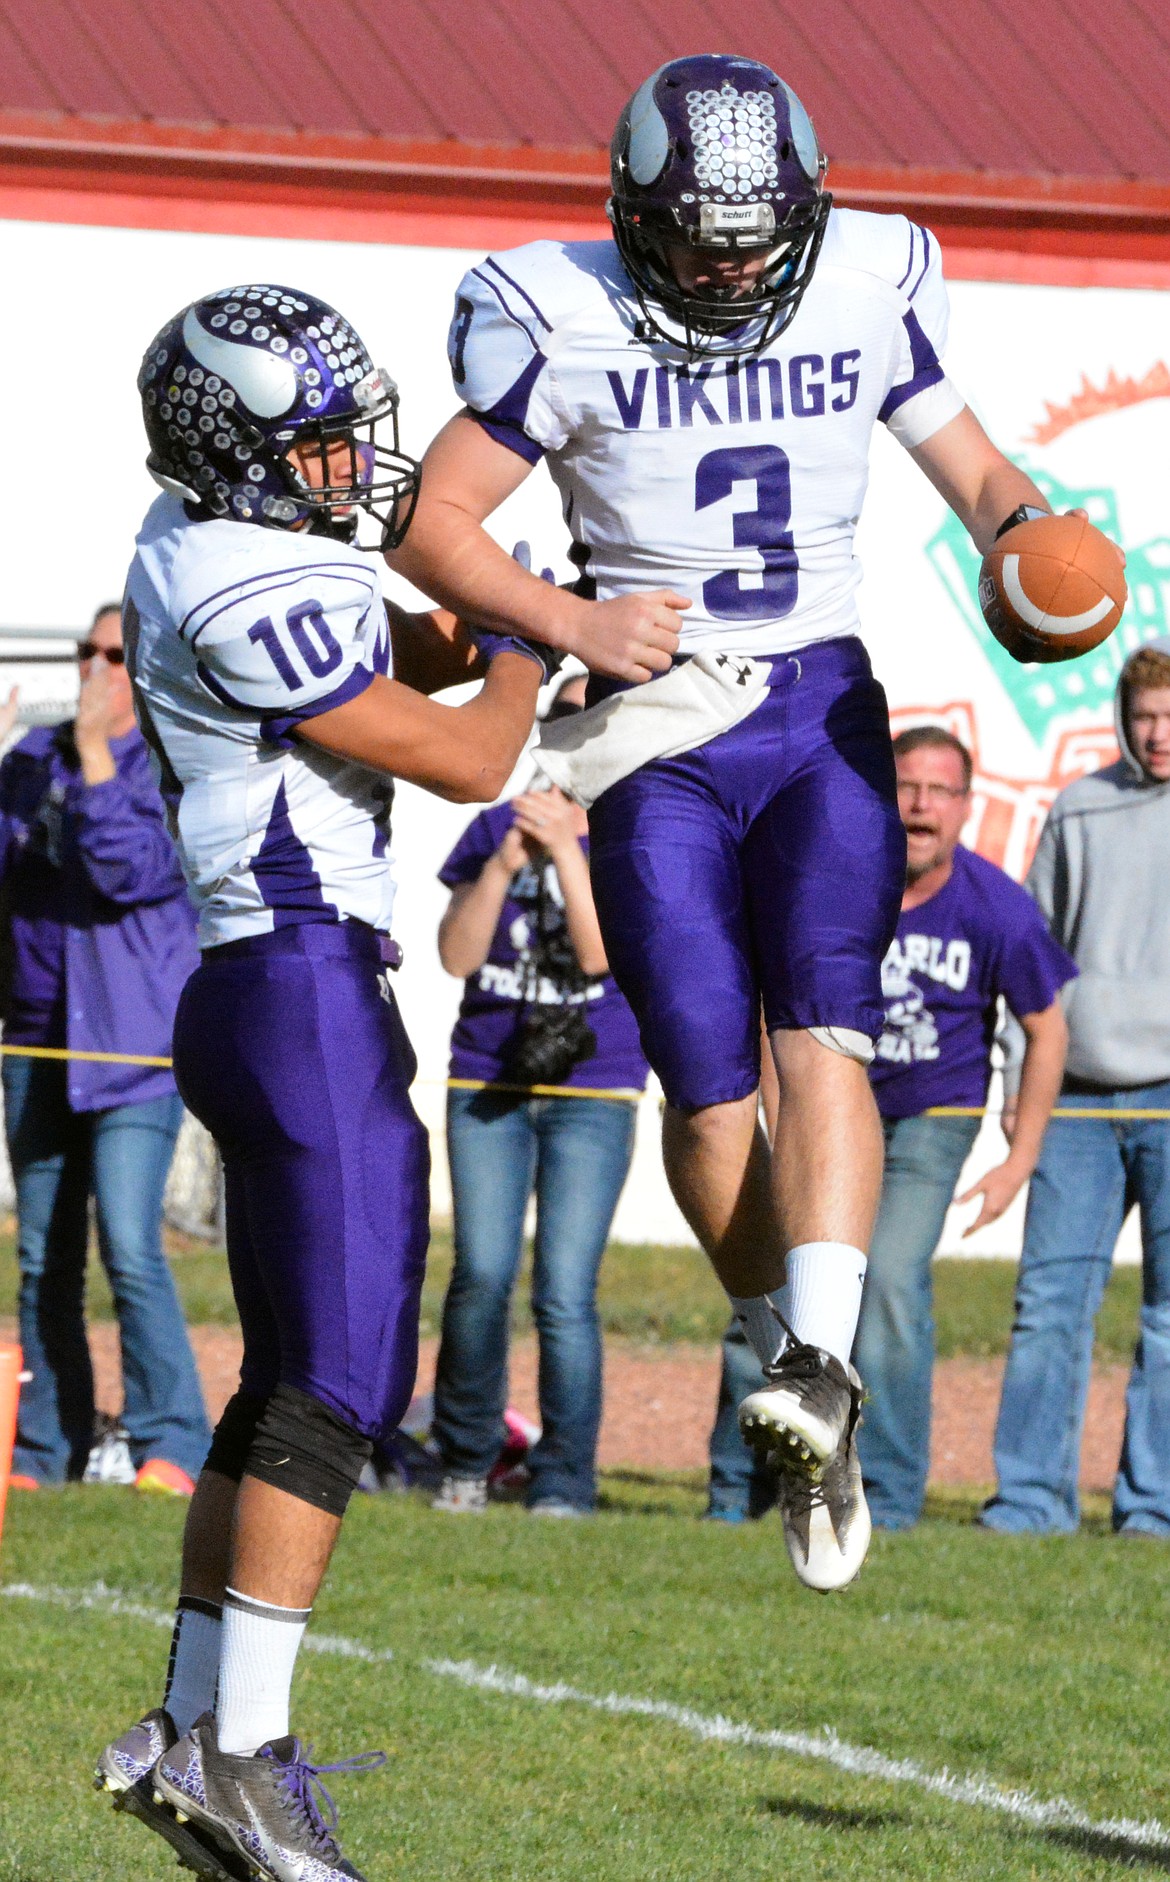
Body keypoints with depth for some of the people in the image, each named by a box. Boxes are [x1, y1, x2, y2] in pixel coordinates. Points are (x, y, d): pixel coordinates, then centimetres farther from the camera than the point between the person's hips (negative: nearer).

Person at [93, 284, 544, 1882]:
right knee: (343, 1380, -10)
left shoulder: (193, 538, 12)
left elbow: (391, 654, 28)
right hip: (310, 990, -10)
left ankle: (193, 1728, 16)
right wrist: (529, 643, 6)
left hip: (255, 999, 10)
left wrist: (470, 635, 9)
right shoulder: (257, 599, -18)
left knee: (292, 1378, 14)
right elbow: (464, 759, -12)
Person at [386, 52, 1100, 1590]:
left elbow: (979, 472, 14)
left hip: (825, 717, 1)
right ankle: (792, 1381, 11)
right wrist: (568, 623, -15)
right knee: (708, 1087, -4)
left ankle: (821, 1360, -28)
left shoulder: (869, 293, 2)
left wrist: (1028, 539, -9)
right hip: (660, 728, -1)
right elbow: (434, 527, 0)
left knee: (820, 1029, -19)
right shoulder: (561, 324, -5)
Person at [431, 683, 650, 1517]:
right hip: (487, 1083, 2)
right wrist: (503, 866, -14)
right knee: (484, 1271, -9)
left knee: (565, 1291, -9)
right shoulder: (496, 828, 7)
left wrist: (568, 849, -21)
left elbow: (600, 953, -12)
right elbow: (456, 954, -1)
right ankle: (467, 1457, 10)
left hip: (593, 1091, -2)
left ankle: (564, 1481, 1)